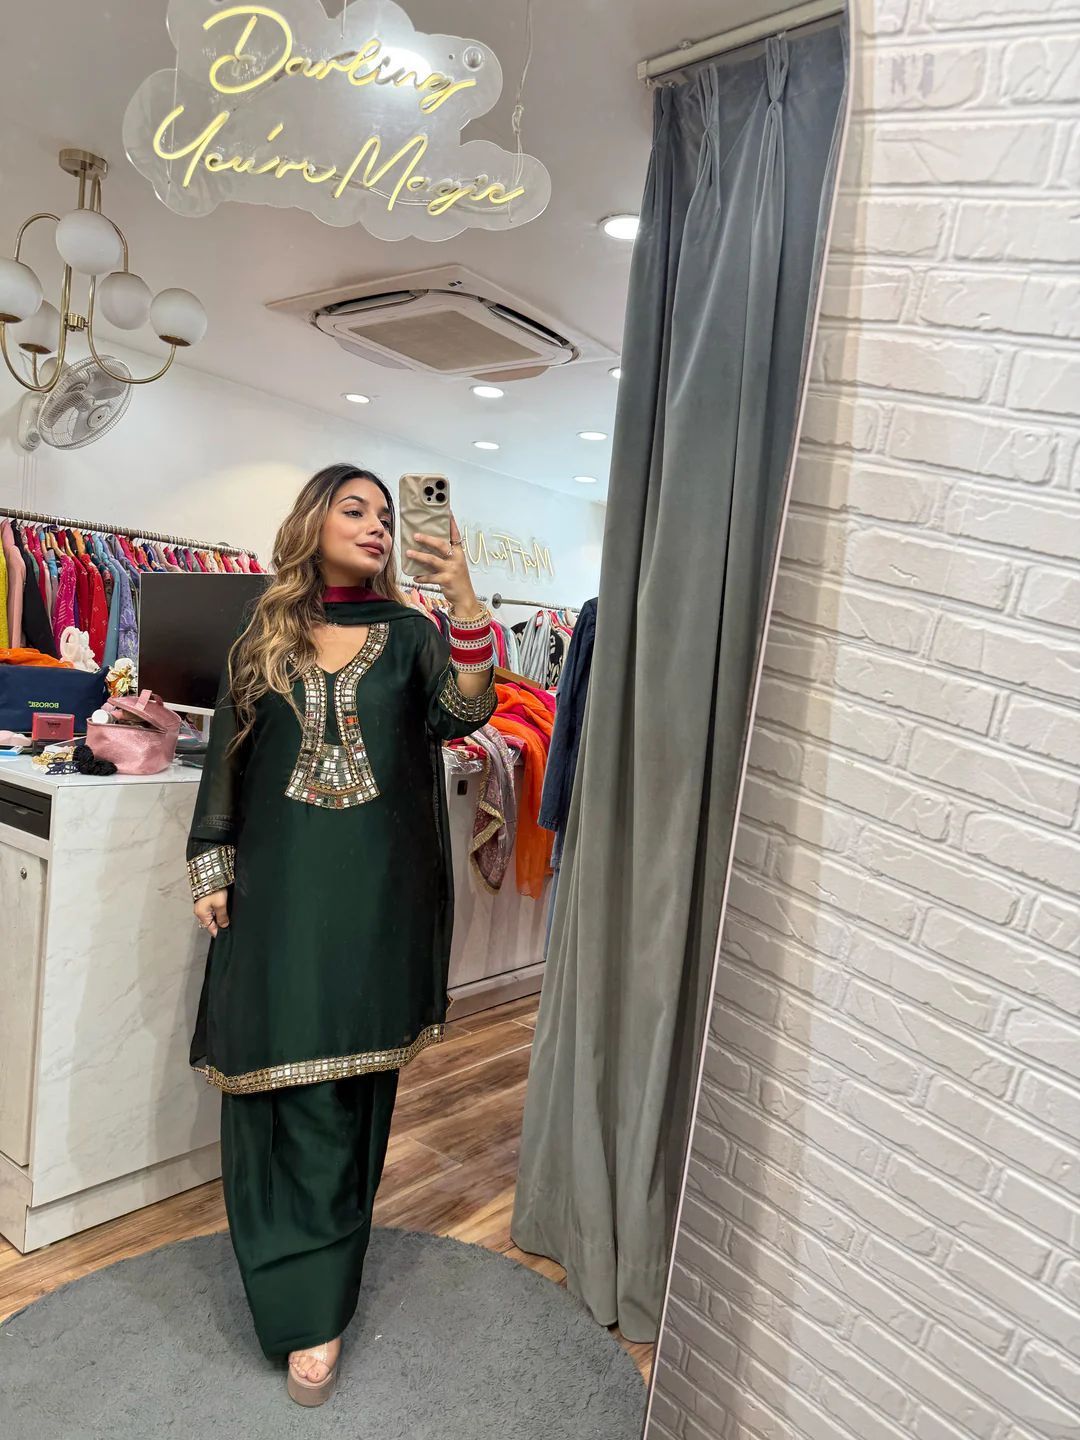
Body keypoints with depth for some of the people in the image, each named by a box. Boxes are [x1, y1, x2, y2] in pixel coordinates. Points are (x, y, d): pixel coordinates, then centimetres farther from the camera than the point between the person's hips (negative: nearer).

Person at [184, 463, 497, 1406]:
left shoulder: (409, 634, 4)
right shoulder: (263, 639, 8)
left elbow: (465, 713, -14)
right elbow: (228, 759, 10)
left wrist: (465, 600, -27)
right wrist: (213, 873, 5)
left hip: (375, 892, -1)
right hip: (279, 888, 1)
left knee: (345, 1084, 5)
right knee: (281, 1074, 4)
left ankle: (312, 1306, 20)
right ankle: (305, 1294, 23)